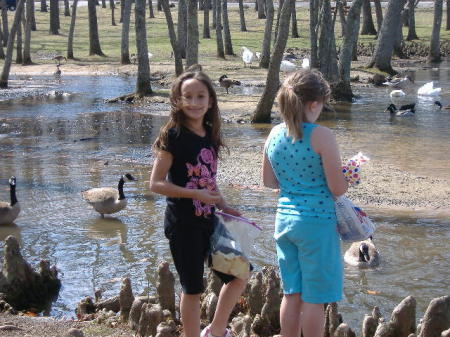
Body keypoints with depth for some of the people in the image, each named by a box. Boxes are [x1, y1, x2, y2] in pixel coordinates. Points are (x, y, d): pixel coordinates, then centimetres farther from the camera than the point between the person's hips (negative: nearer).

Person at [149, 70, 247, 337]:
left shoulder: (211, 135, 6)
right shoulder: (174, 136, -13)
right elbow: (156, 184, -15)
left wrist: (224, 207, 5)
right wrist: (196, 194, -21)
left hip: (208, 220, 7)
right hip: (183, 224, -7)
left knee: (239, 275, 11)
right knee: (193, 289, 3)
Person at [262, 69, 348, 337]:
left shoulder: (275, 134, 3)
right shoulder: (321, 136, -17)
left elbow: (269, 181, 12)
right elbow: (338, 188, -16)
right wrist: (347, 174, 5)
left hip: (285, 218, 6)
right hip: (316, 221, -6)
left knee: (292, 293, 18)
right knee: (314, 298, 5)